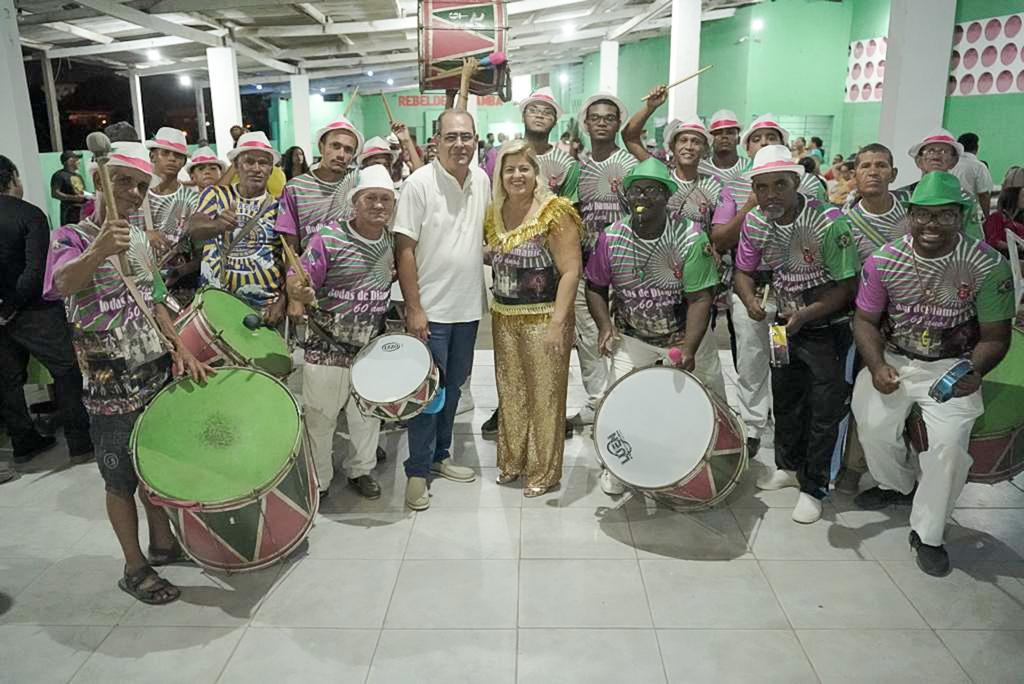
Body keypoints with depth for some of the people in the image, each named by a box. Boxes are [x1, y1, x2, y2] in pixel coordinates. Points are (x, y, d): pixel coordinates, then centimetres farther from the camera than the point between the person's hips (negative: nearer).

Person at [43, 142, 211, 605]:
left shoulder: (139, 240, 9)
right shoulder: (73, 237, -12)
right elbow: (64, 283, -35)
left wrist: (179, 347, 1)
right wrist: (98, 251, -55)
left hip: (159, 373, 6)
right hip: (112, 388, -6)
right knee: (122, 479, 7)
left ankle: (163, 544, 36)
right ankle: (134, 568, 22)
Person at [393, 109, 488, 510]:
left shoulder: (481, 179, 5)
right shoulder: (419, 183, -13)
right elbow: (405, 249, -14)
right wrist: (413, 308, -17)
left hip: (468, 307, 6)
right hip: (431, 309, -6)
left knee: (454, 386, 16)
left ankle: (440, 455, 33)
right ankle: (417, 470, 16)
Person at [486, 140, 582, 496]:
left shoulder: (555, 211, -11)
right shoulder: (493, 213, 8)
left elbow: (570, 271, -15)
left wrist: (558, 322, -21)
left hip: (543, 318, -6)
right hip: (505, 318, 6)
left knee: (545, 395, 3)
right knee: (511, 393, 15)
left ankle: (544, 471, 17)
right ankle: (512, 460, 31)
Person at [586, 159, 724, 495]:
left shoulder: (691, 237, -19)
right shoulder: (611, 237, -11)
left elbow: (700, 298, -21)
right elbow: (595, 287, 1)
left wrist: (689, 349, -32)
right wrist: (604, 324, -17)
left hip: (686, 334, -1)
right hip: (633, 336, 1)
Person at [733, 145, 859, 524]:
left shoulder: (828, 222, -25)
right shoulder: (755, 223, -8)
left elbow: (847, 286, -21)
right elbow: (744, 271, 3)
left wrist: (805, 315, -31)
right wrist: (750, 301, -18)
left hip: (827, 328, -5)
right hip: (785, 323, 6)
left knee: (825, 409, 0)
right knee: (784, 399, 19)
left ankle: (813, 488, 16)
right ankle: (789, 466, 40)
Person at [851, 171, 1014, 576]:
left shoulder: (988, 265, -13)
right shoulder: (885, 260, -9)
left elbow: (995, 336, -6)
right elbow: (865, 320, -1)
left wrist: (975, 371, -25)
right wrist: (877, 366, -16)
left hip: (953, 367, -2)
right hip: (893, 360, 2)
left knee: (950, 444, -17)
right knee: (875, 428, -9)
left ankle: (927, 535, 5)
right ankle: (898, 485, 28)